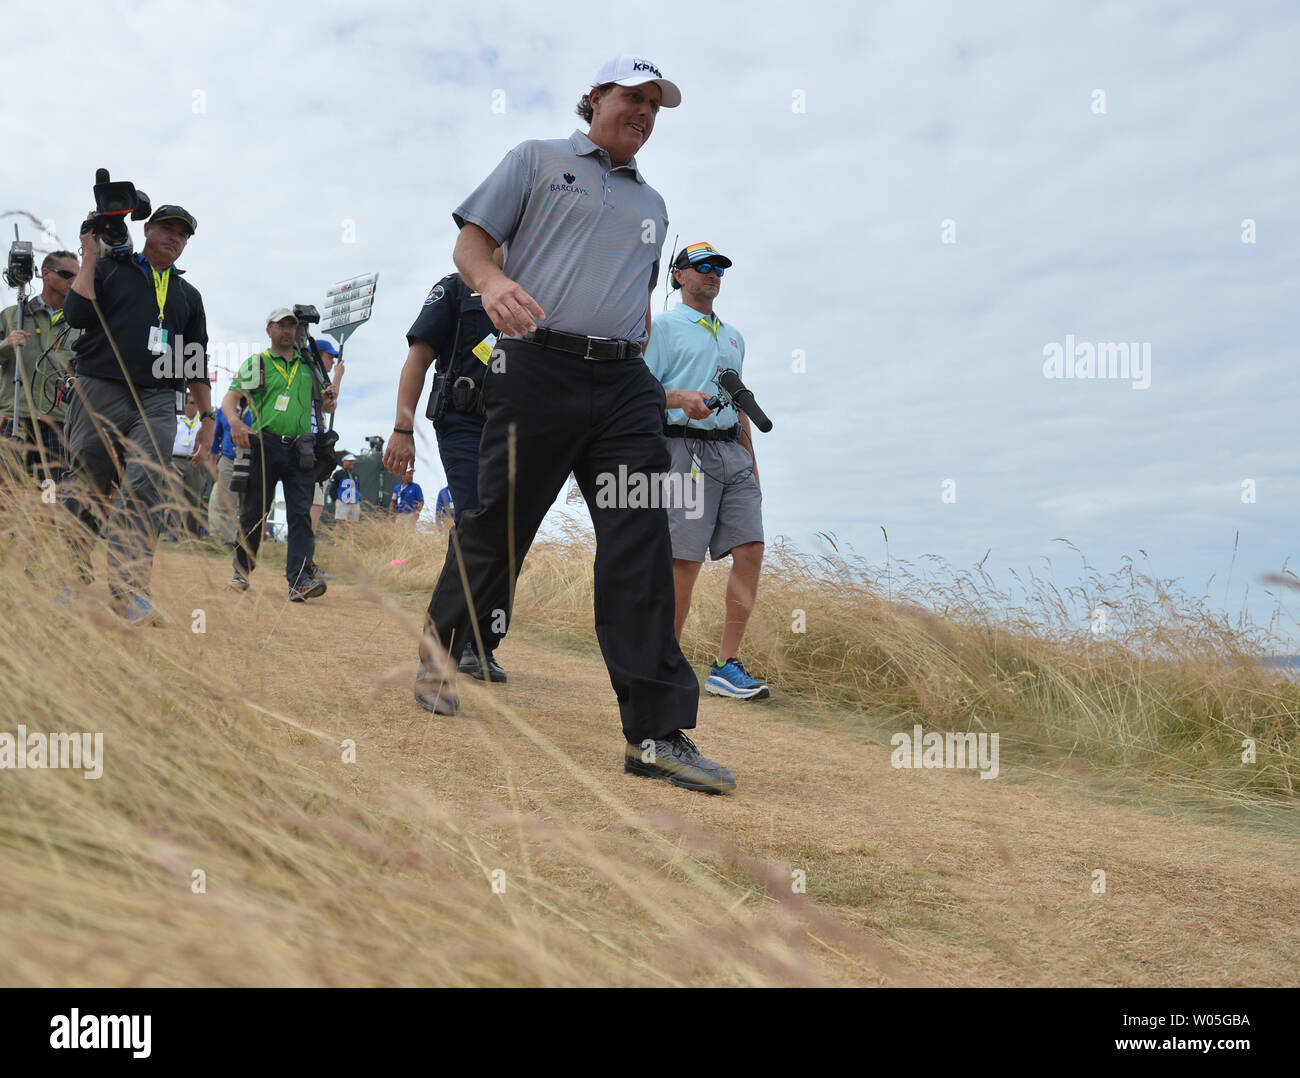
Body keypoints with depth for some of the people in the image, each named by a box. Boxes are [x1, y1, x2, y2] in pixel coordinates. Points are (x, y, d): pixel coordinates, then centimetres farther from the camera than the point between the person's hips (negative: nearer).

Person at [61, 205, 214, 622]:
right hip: (99, 395, -2)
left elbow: (196, 363, 21)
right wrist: (89, 258, -1)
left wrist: (207, 418, 15)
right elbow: (76, 315, -5)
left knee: (145, 493, -16)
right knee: (84, 493, 2)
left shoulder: (188, 295, 22)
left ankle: (128, 590, -22)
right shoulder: (110, 269, 11)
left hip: (156, 404, 2)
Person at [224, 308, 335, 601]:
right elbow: (229, 399, 0)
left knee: (300, 513, -9)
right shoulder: (255, 365, 9)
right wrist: (235, 421, -22)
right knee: (254, 513, 4)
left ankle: (300, 579, -17)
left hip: (300, 451, 2)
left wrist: (329, 401, -3)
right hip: (264, 446, -2)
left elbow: (325, 406, 22)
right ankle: (242, 571, 19)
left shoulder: (308, 366, 18)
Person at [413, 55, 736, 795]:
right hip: (541, 369, -4)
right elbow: (472, 236, 4)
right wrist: (492, 281, -18)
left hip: (625, 386, 4)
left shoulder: (652, 204, 27)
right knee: (499, 526, 1)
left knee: (642, 546, -8)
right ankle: (440, 639, 31)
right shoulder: (538, 160, 12)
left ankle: (657, 732, -10)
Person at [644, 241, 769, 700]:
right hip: (686, 447, -6)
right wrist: (682, 398, -21)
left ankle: (727, 665, -3)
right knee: (684, 559, -9)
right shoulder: (663, 326, 7)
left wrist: (752, 464, 20)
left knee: (750, 549, -7)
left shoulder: (733, 336, 26)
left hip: (732, 451, 6)